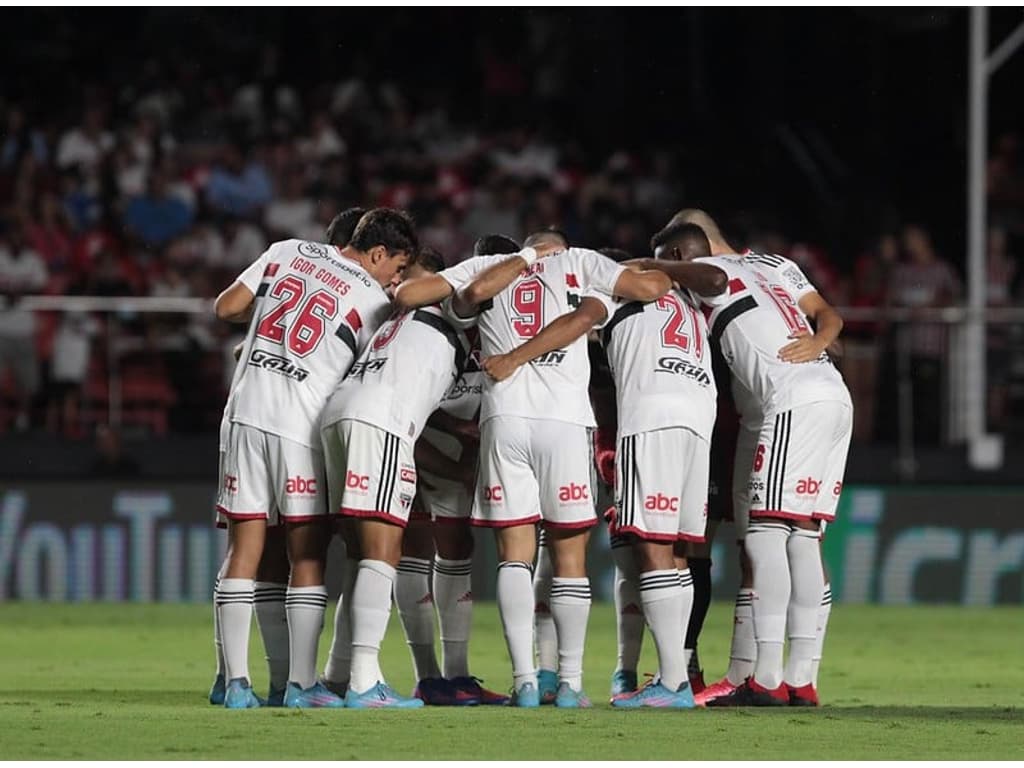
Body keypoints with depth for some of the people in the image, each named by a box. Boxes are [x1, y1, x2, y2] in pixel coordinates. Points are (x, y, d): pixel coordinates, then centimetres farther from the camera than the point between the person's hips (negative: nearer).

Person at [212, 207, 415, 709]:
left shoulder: (287, 252, 11)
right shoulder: (372, 301, -1)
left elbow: (226, 308, 11)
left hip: (247, 409, 4)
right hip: (302, 423, -4)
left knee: (244, 549, 4)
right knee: (308, 557, 2)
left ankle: (237, 682, 2)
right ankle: (301, 683, -1)